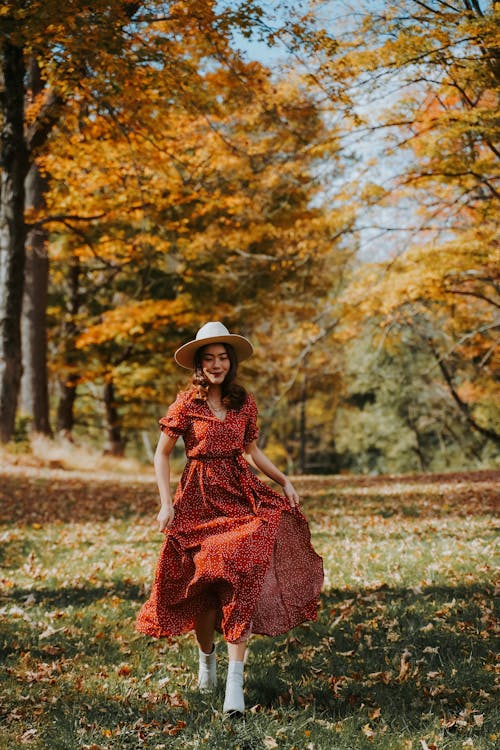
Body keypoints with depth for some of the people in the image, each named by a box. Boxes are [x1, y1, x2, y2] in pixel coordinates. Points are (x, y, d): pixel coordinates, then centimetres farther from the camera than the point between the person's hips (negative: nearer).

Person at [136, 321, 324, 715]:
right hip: (199, 498, -1)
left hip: (240, 494, 1)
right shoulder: (186, 402, -2)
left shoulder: (245, 402, 6)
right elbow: (162, 453, 2)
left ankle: (235, 681, -16)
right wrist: (166, 503, -6)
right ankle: (206, 654, 35)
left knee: (242, 578, -16)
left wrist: (285, 480, 7)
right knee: (202, 585, 5)